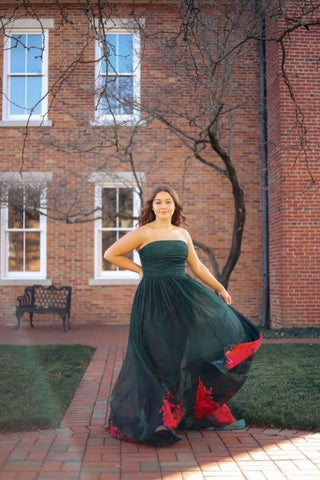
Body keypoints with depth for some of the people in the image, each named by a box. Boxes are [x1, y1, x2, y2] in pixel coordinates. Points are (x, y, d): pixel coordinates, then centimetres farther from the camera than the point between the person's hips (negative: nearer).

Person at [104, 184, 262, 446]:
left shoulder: (183, 234, 11)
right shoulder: (143, 233, -4)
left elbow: (197, 266, 19)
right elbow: (111, 254, -2)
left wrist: (219, 288, 15)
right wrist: (140, 269, -1)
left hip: (184, 294, 5)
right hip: (154, 300, -5)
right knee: (158, 356, 0)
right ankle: (155, 417, 18)